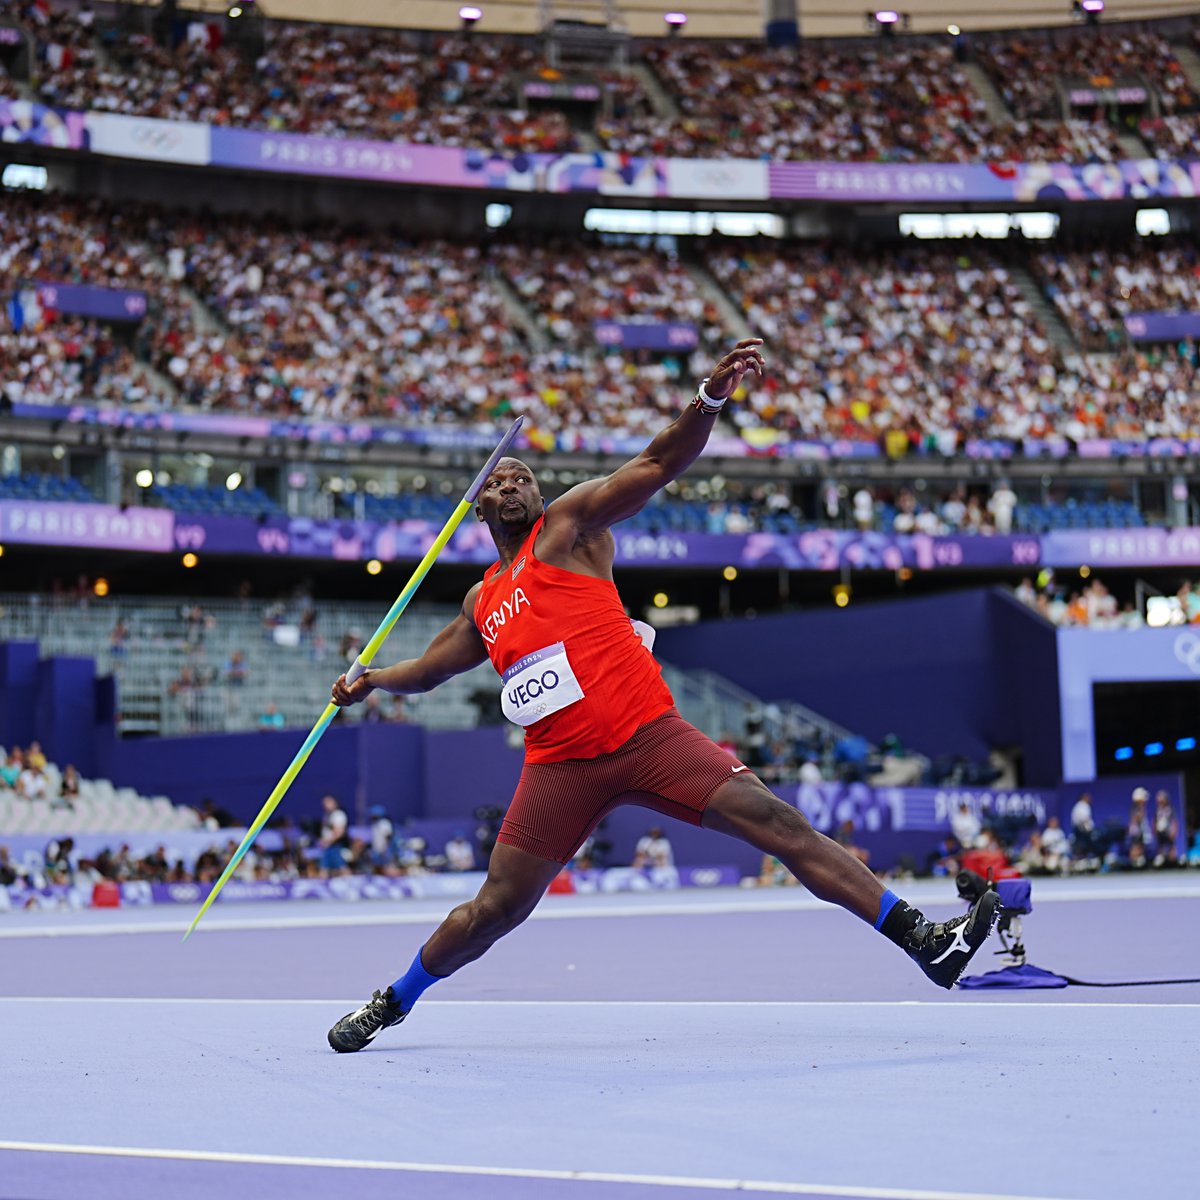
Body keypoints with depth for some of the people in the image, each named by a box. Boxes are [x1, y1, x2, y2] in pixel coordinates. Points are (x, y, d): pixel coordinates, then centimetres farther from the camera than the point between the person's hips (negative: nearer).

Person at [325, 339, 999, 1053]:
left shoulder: (567, 526, 8)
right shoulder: (483, 602, 20)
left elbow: (657, 467, -5)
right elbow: (429, 668, 39)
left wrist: (711, 397, -20)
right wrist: (373, 680, 24)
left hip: (650, 735, -3)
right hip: (563, 766, 3)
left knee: (779, 824, -14)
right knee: (496, 908, 4)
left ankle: (923, 940, -14)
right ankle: (392, 1003, 26)